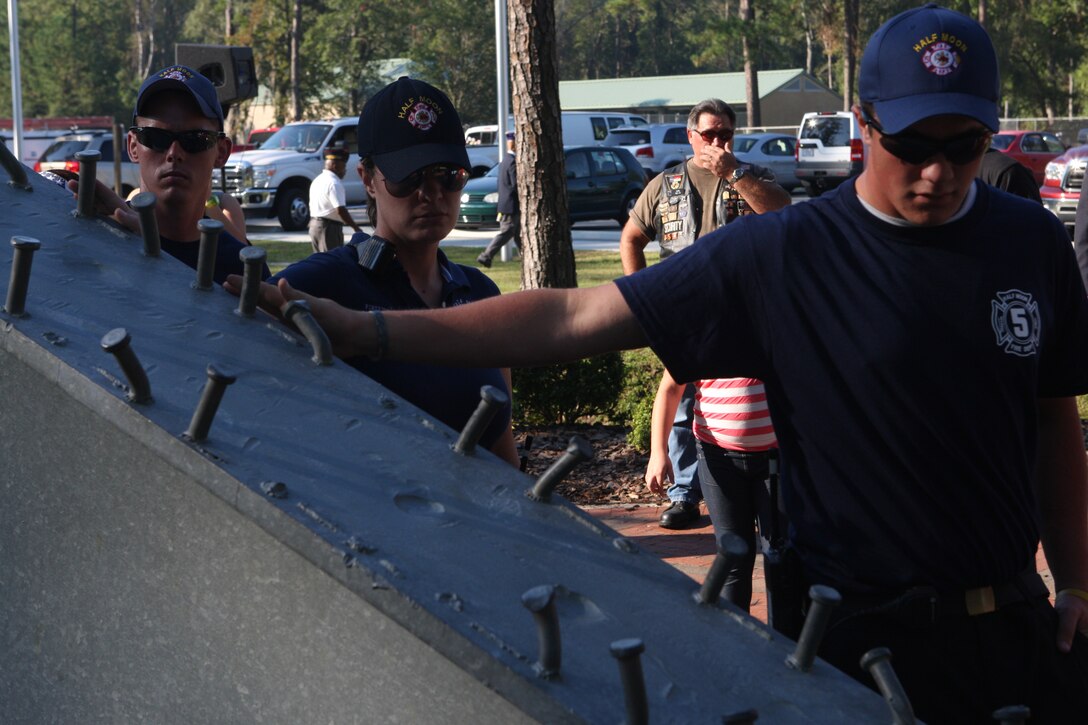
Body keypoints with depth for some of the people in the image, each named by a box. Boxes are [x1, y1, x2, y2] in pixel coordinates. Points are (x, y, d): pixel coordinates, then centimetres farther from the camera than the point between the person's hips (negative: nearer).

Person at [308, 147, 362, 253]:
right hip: (329, 226, -10)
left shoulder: (317, 180, 14)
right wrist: (356, 227, -16)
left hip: (314, 224, 10)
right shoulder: (334, 183, -16)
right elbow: (340, 210, -22)